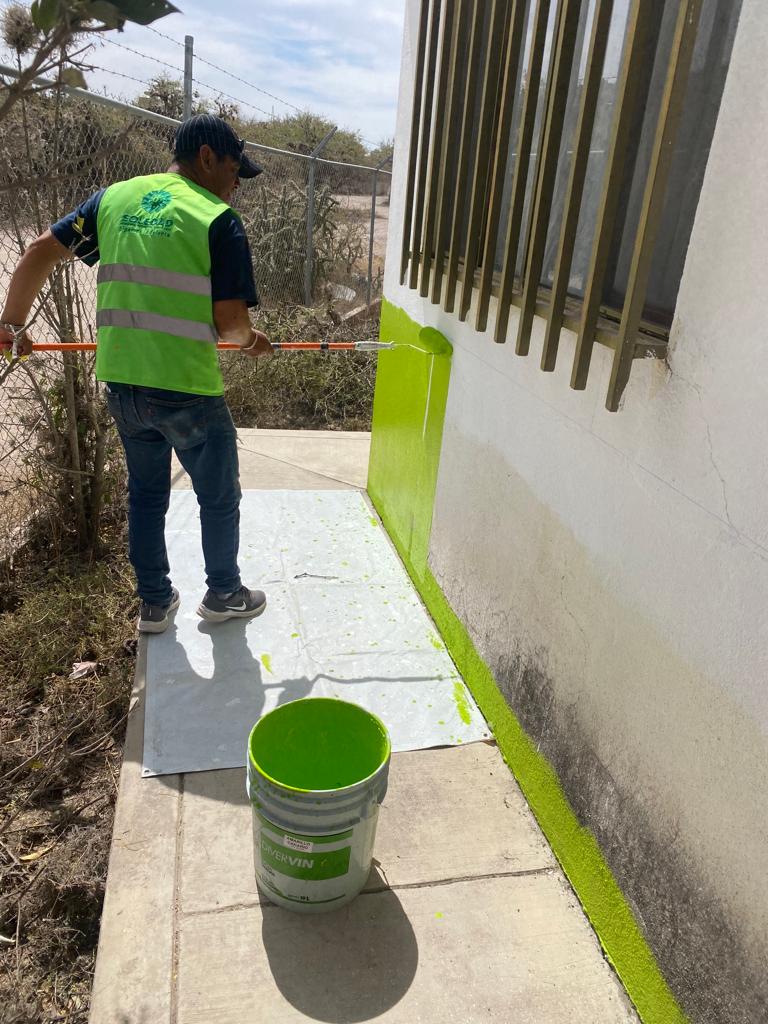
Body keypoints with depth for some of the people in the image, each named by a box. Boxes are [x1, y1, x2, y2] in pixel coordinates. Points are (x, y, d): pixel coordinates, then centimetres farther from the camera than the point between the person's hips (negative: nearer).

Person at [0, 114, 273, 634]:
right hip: (188, 390, -6)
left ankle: (154, 602, 33)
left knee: (146, 493, 22)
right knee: (219, 498, 15)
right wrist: (251, 340, 10)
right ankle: (224, 594, 33)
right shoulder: (220, 220, -7)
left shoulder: (115, 197, 10)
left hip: (121, 382, 6)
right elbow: (230, 322, -12)